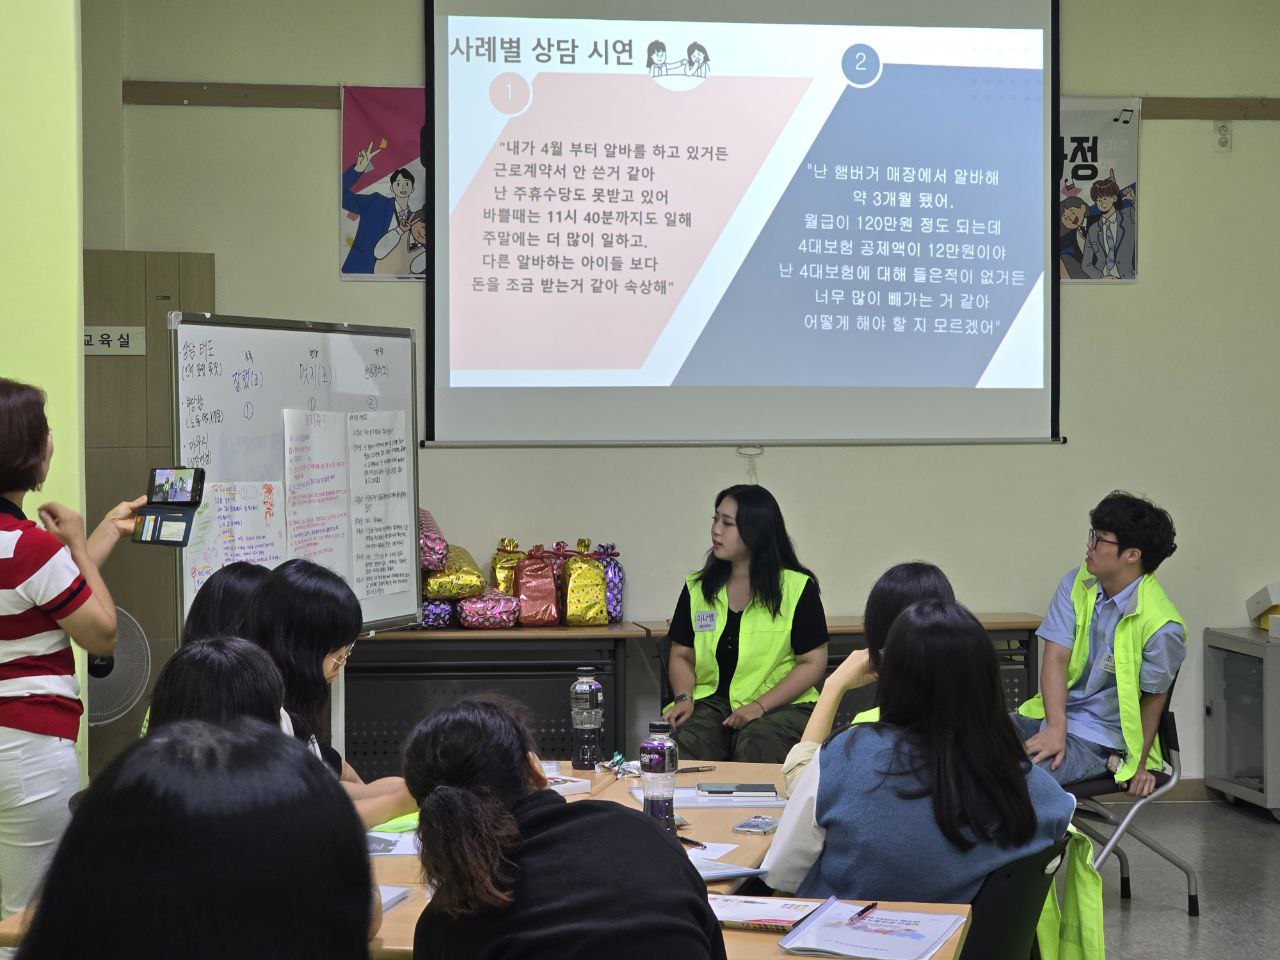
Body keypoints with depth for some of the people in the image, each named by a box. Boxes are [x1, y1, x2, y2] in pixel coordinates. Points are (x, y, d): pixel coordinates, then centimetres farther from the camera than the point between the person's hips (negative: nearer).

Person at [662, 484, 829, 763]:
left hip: (780, 706, -3)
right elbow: (681, 655, 16)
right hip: (711, 701, 3)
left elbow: (813, 663, -3)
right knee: (683, 744, -31)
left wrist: (759, 706, -13)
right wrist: (684, 698, -6)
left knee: (754, 750, -36)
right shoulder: (697, 588, 13)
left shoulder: (798, 588, 0)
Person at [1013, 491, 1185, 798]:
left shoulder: (1161, 626, -18)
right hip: (1049, 716, 6)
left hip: (1097, 738, -6)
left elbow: (1153, 698, -6)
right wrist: (1056, 726, -19)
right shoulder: (1077, 583, -1)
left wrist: (1138, 765, 2)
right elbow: (1055, 657, -6)